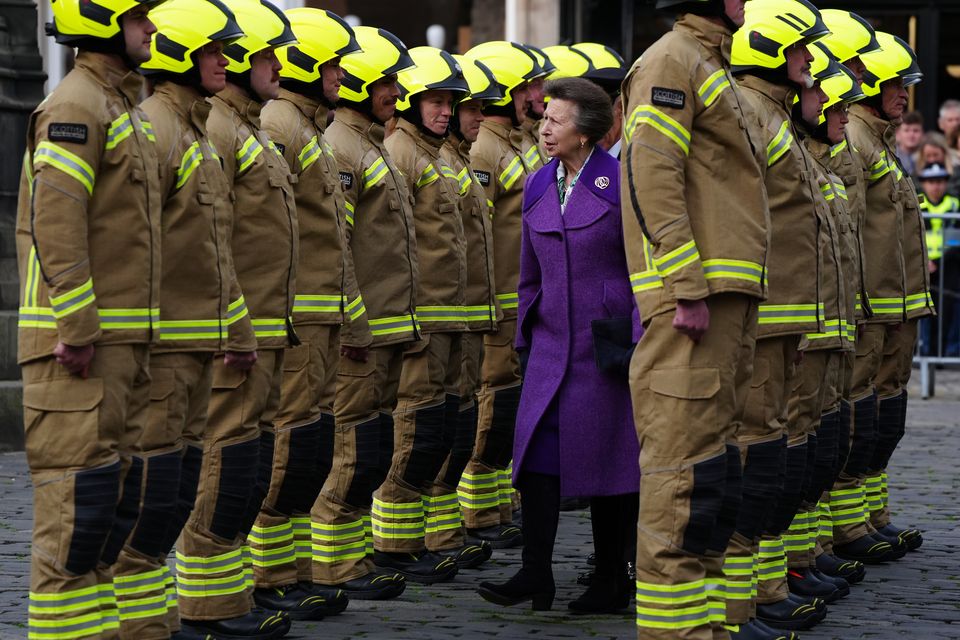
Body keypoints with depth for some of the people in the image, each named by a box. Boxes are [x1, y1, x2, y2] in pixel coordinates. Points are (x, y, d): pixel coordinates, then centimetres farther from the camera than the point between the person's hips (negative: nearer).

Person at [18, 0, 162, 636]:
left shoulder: (124, 107, 18)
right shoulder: (74, 106, -12)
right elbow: (55, 226, -20)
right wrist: (76, 332, -22)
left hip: (125, 340, 10)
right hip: (80, 343, -10)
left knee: (117, 487, 11)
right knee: (80, 496, -8)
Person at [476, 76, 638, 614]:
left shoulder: (621, 183, -7)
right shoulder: (538, 188, 9)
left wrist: (640, 337, -13)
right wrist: (525, 339, 16)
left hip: (608, 339, -5)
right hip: (552, 341, 5)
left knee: (608, 454, 1)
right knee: (537, 445, -8)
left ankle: (612, 579, 12)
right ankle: (536, 576, -9)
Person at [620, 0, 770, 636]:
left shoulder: (713, 70, 23)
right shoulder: (670, 61, -7)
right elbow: (651, 177, -18)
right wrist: (686, 289, -22)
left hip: (729, 300, 10)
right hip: (692, 299, -10)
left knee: (716, 464, 11)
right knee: (685, 467, -10)